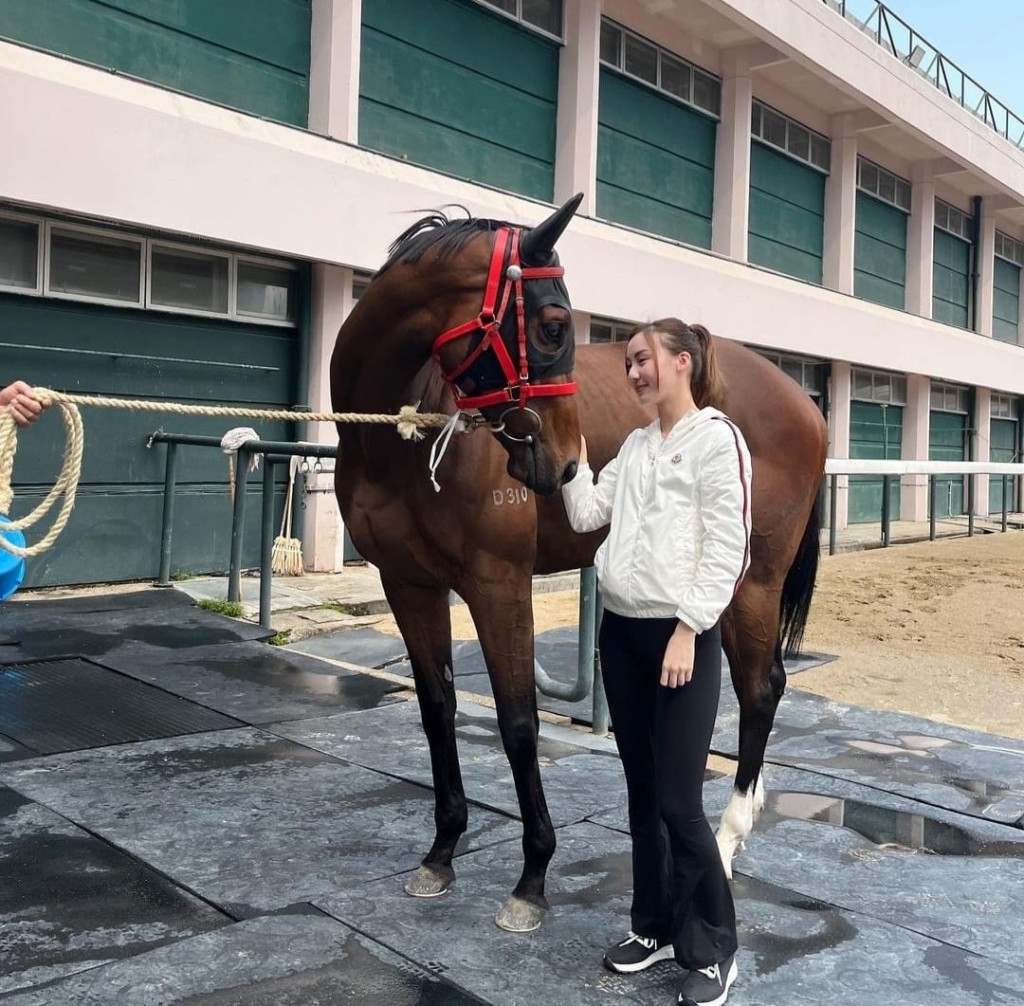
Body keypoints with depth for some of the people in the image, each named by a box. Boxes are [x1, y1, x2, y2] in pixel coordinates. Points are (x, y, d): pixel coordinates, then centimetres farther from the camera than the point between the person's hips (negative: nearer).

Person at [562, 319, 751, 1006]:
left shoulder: (718, 439, -8)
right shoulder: (636, 445, 13)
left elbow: (727, 547, -14)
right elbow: (586, 515, 11)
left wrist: (688, 629, -18)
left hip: (682, 635, -7)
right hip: (621, 631, 7)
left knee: (680, 802, -2)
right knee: (642, 794, 15)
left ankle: (713, 950, 16)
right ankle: (655, 926, 30)